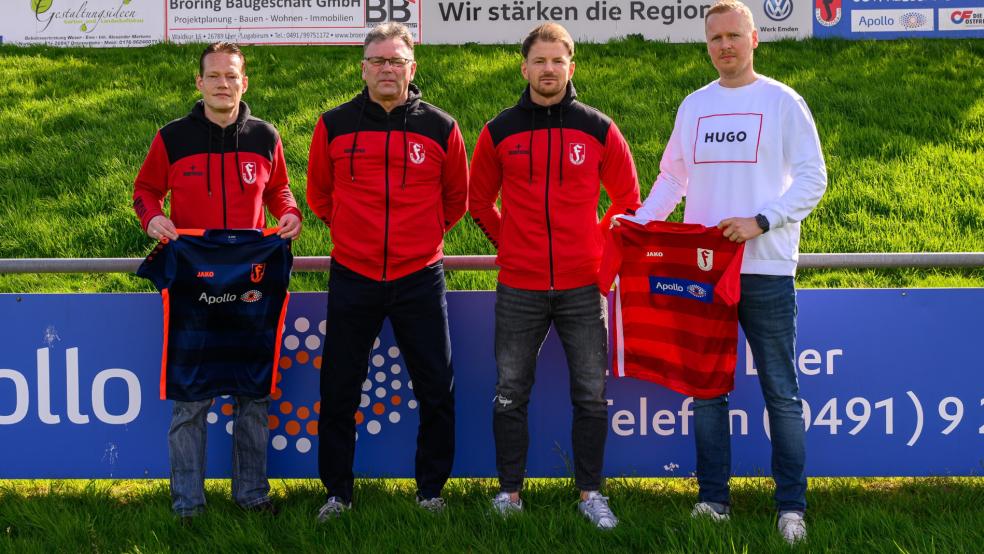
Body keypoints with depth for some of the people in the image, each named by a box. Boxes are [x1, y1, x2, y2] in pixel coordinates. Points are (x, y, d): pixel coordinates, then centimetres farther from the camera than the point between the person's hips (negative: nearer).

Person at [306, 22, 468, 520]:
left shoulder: (440, 129, -1)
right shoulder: (334, 126, 0)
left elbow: (455, 198, 14)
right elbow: (319, 194, 15)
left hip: (419, 278, 0)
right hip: (352, 278, 0)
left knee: (436, 392, 5)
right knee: (338, 393, 6)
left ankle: (431, 490, 20)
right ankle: (337, 492, 19)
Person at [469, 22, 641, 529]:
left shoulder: (598, 130, 1)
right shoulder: (499, 132, 2)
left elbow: (627, 197, 12)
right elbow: (479, 199, 15)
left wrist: (597, 242, 4)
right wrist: (507, 241, 6)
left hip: (583, 287, 0)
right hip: (518, 288, 0)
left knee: (591, 395, 4)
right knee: (511, 394, 6)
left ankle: (590, 493, 16)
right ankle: (509, 491, 17)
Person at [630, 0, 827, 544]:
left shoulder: (783, 102, -1)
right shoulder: (693, 106, 12)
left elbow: (812, 178, -5)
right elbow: (672, 176, 18)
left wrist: (761, 222, -17)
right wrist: (638, 223, 3)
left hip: (766, 269, -4)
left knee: (781, 392, 2)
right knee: (705, 388, 7)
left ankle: (791, 505, 8)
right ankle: (713, 500, 15)